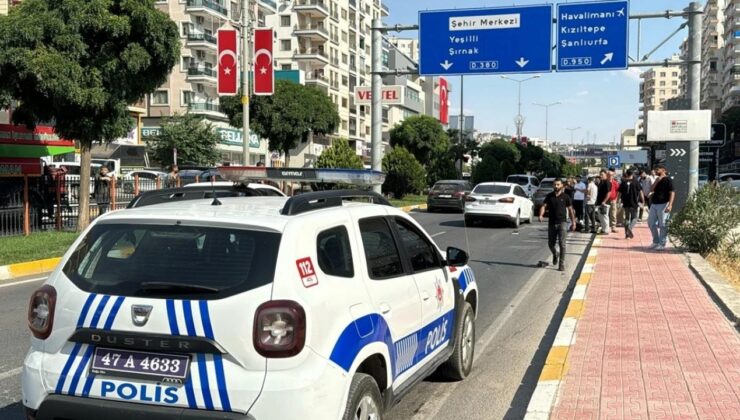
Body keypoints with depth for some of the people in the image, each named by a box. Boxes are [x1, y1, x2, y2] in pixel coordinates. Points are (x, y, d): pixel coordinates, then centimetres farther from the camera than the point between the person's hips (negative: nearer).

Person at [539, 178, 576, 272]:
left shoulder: (565, 197, 1)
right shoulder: (549, 196, 5)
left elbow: (570, 210, 6)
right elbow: (544, 206, -5)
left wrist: (573, 222, 5)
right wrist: (541, 215, -24)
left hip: (562, 222, -3)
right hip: (551, 223, 3)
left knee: (562, 243, -12)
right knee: (551, 244, 10)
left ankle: (561, 264, -8)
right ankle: (555, 255, 43)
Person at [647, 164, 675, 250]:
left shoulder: (668, 180, -8)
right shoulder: (658, 180, 17)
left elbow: (672, 193, -16)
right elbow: (652, 189, 7)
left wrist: (670, 205, -26)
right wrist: (657, 181, -8)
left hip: (663, 204, -8)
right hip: (654, 204, 8)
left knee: (662, 225, -3)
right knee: (651, 222, 10)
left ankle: (662, 244, 3)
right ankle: (656, 242, 21)